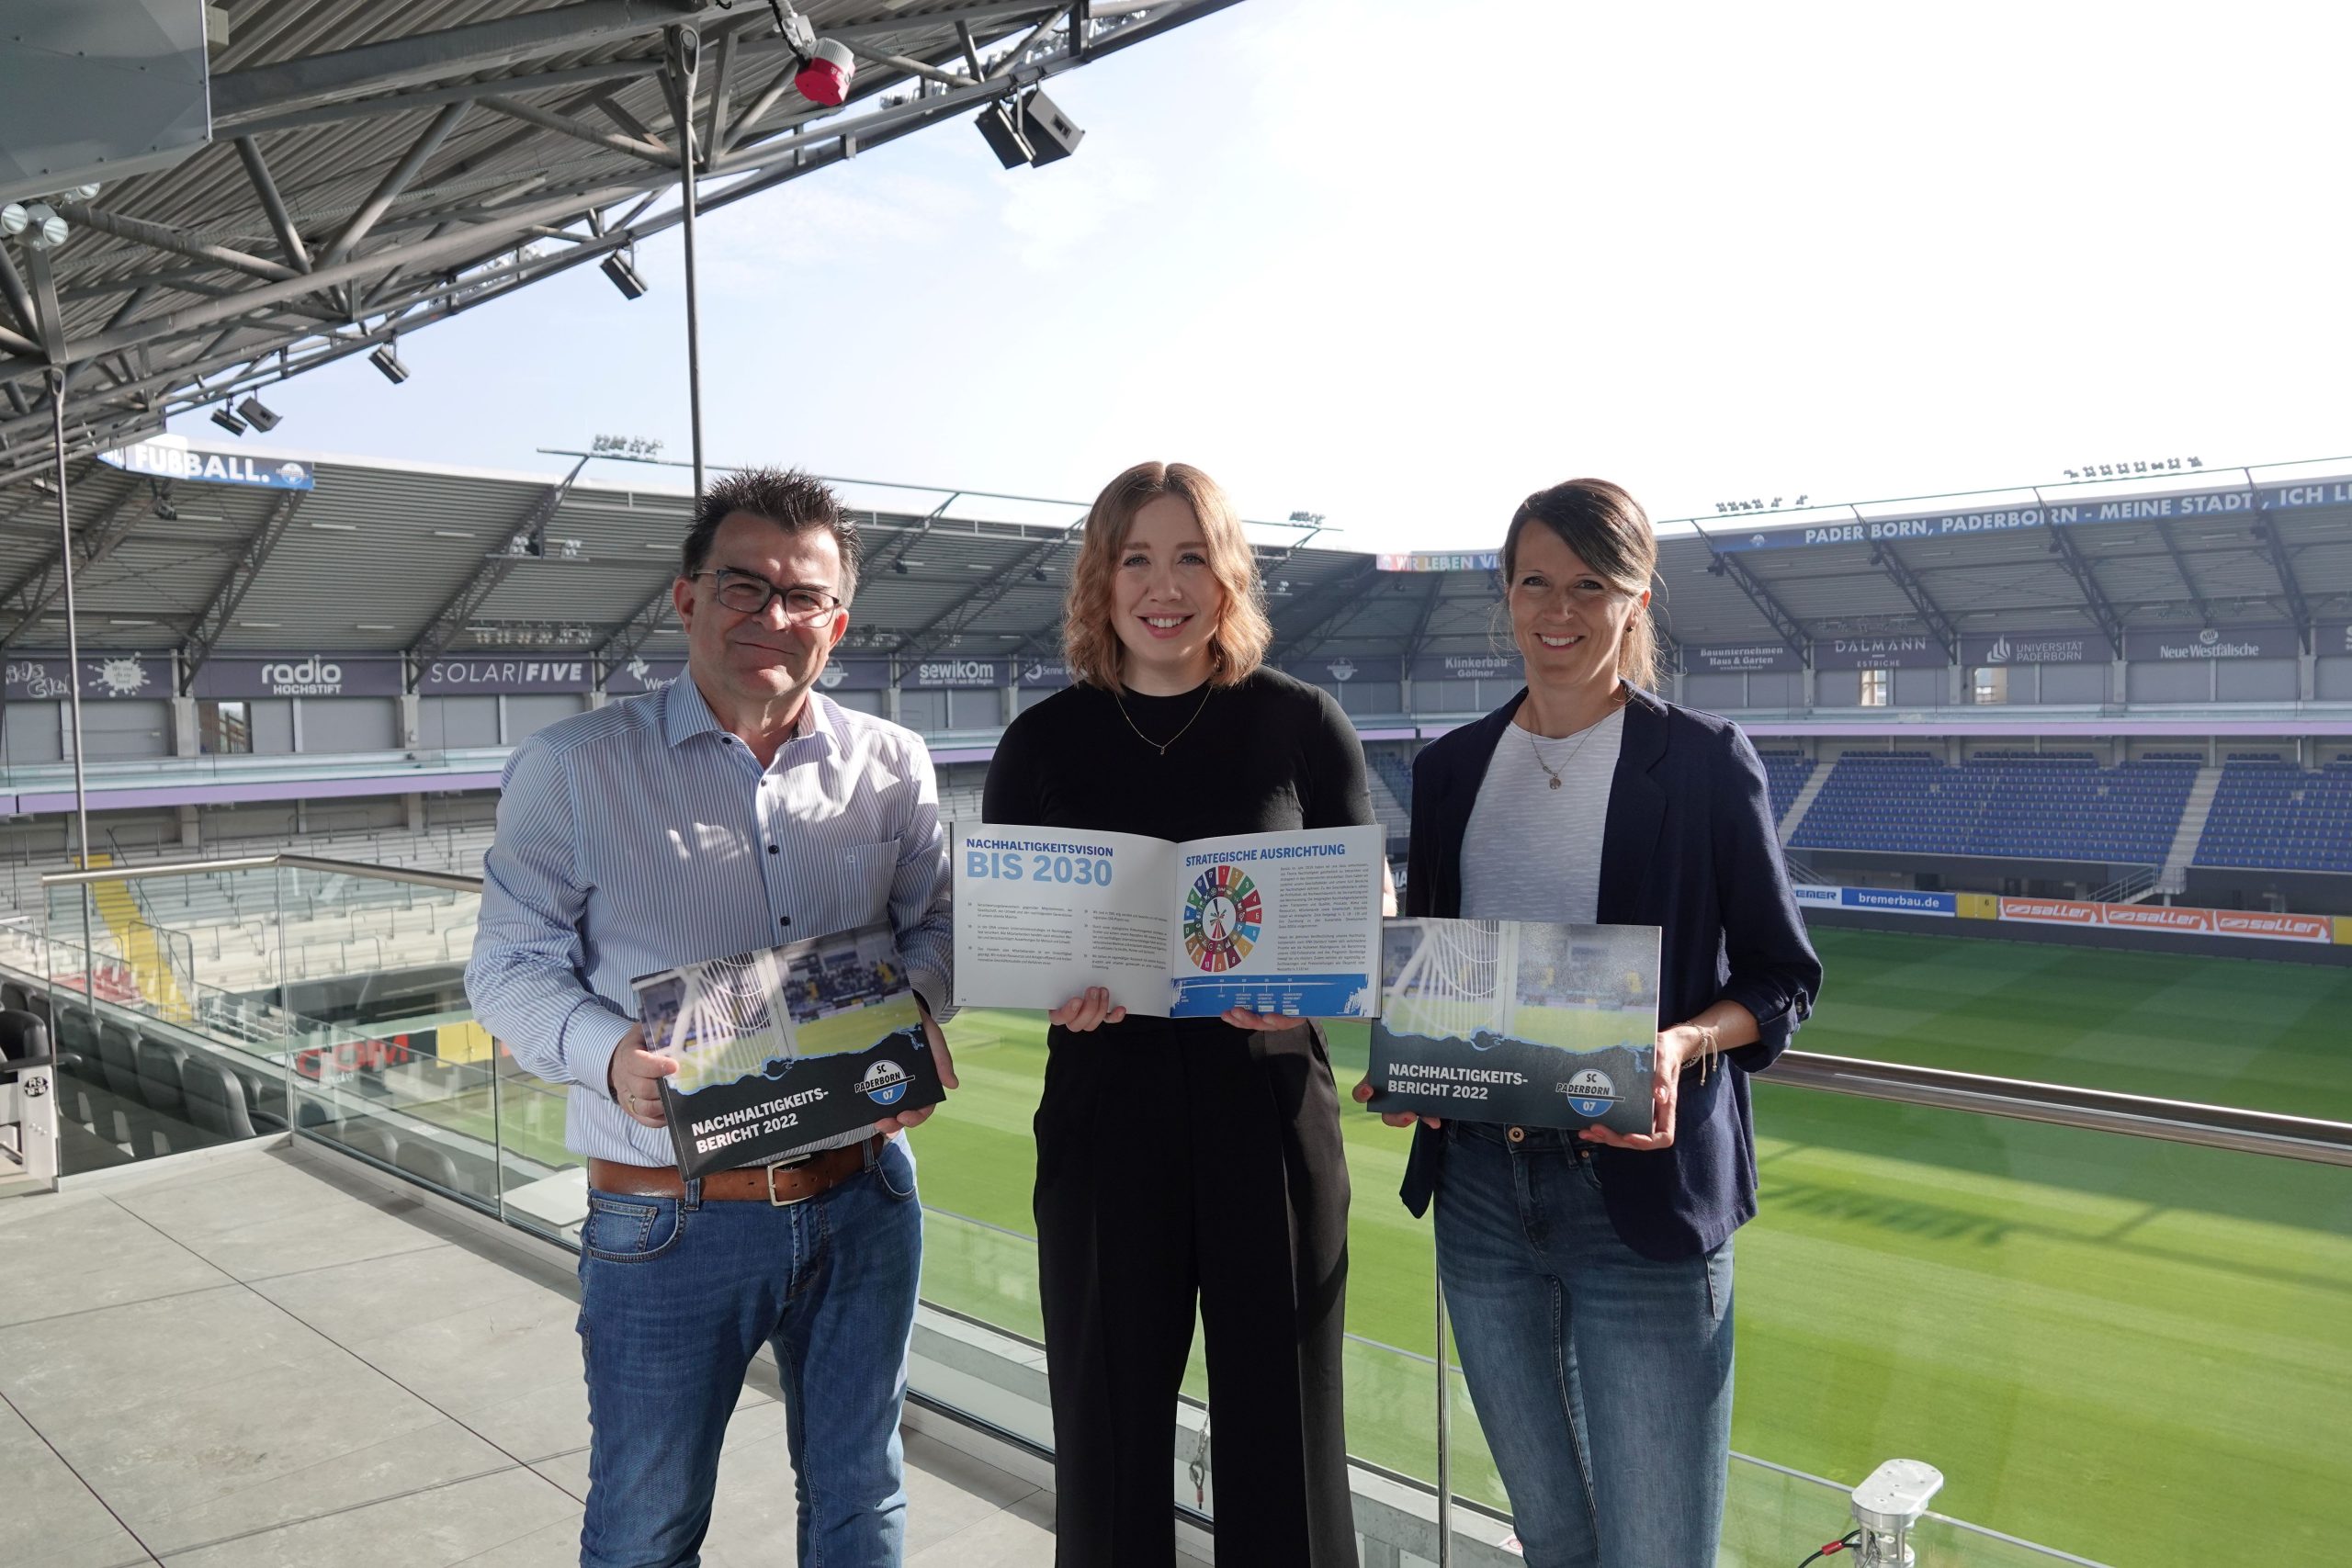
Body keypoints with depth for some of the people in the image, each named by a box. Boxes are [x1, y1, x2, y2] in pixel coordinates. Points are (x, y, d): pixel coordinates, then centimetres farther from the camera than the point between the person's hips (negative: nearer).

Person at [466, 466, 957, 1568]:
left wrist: (918, 1003, -11)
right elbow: (509, 965, -3)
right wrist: (606, 1053, -22)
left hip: (863, 1199, 3)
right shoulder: (571, 770, -5)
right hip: (668, 1220, -2)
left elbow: (934, 918, 11)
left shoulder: (891, 765, 2)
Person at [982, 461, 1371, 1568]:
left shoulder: (1301, 724, -1)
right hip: (1105, 1108, 1)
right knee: (1107, 1435, 12)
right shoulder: (1044, 742, 1)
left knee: (1281, 1433, 12)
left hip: (1269, 1108, 0)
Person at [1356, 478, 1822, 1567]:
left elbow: (1781, 978, 0)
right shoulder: (1452, 767, 8)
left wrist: (1682, 1046, -19)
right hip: (1480, 1184, 4)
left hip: (1643, 1187, -4)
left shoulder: (1705, 763, -5)